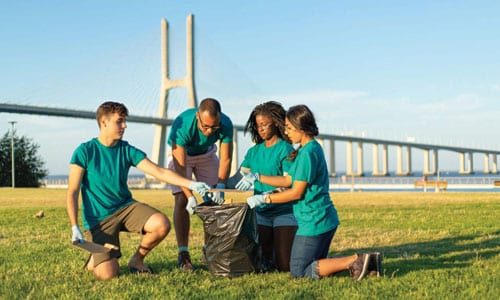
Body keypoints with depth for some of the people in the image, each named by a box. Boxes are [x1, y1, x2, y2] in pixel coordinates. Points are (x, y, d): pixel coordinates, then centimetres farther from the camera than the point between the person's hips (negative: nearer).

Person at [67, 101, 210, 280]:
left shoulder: (127, 150, 1)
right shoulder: (85, 151, -9)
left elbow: (159, 172, -7)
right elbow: (72, 192, -8)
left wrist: (191, 184, -19)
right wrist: (75, 228, -15)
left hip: (126, 207, 4)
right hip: (99, 219, -4)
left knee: (162, 225, -24)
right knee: (107, 274, -19)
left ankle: (137, 259, 5)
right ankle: (96, 259, 20)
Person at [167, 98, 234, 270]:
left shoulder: (225, 124, -31)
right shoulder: (182, 124, -39)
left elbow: (225, 159, -23)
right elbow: (180, 166, -39)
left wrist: (220, 186, -37)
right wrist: (190, 196, -46)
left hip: (206, 154, 3)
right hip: (181, 153, -3)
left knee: (215, 201, -5)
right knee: (182, 200, -15)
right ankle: (183, 253, -14)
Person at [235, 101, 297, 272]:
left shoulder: (285, 149, -7)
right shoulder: (254, 151, 10)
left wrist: (261, 186, -33)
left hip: (284, 212, -5)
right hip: (261, 212, 5)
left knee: (285, 267, -5)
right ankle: (272, 254, 33)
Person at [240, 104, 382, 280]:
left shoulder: (308, 152, -18)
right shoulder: (312, 148, 13)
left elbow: (296, 192, -17)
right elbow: (289, 180, 16)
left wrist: (264, 198, -10)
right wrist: (258, 177, 11)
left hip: (314, 221, -10)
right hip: (325, 219, 10)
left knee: (299, 271, 0)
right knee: (316, 265, 19)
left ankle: (354, 261, -11)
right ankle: (362, 261, 6)